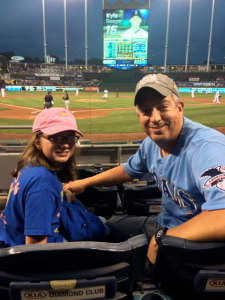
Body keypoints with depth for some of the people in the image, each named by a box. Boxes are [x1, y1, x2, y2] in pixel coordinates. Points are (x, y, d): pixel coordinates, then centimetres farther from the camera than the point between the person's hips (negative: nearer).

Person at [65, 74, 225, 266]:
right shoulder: (152, 142, -5)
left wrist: (161, 239, -34)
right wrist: (85, 183, 16)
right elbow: (129, 170, 15)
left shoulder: (208, 147, -32)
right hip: (164, 225, 8)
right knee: (110, 225, 20)